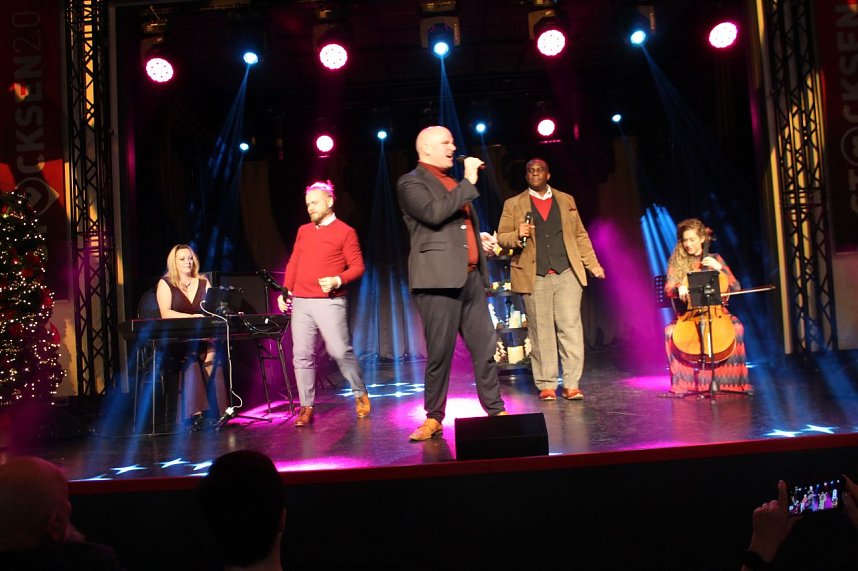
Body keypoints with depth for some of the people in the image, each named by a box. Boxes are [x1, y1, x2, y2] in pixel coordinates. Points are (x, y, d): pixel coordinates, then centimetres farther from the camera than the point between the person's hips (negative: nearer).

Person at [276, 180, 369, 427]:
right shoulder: (303, 231, 16)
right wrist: (285, 290, 11)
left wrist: (338, 281, -18)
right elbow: (293, 263, 20)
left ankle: (360, 394, 14)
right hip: (300, 303, 5)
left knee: (340, 351, -8)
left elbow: (357, 266, -3)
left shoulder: (345, 232, 0)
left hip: (330, 303, -5)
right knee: (302, 356, 2)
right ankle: (306, 407, 11)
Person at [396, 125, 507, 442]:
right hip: (439, 279, -7)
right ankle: (433, 418, 11)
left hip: (471, 277, 7)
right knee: (440, 352, -3)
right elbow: (433, 214, -20)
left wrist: (479, 238, 14)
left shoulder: (453, 183, 23)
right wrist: (468, 182, -13)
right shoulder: (411, 183, -1)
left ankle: (496, 410, 16)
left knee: (486, 347, 7)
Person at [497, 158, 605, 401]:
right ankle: (546, 386, 7)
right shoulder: (513, 204, 11)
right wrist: (518, 236, -14)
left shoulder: (566, 200, 17)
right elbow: (501, 238, 7)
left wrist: (593, 264, 9)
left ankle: (572, 385, 1)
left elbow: (580, 236, 17)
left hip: (567, 274, 1)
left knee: (571, 328, -5)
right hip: (534, 277, -1)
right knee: (541, 333, -1)